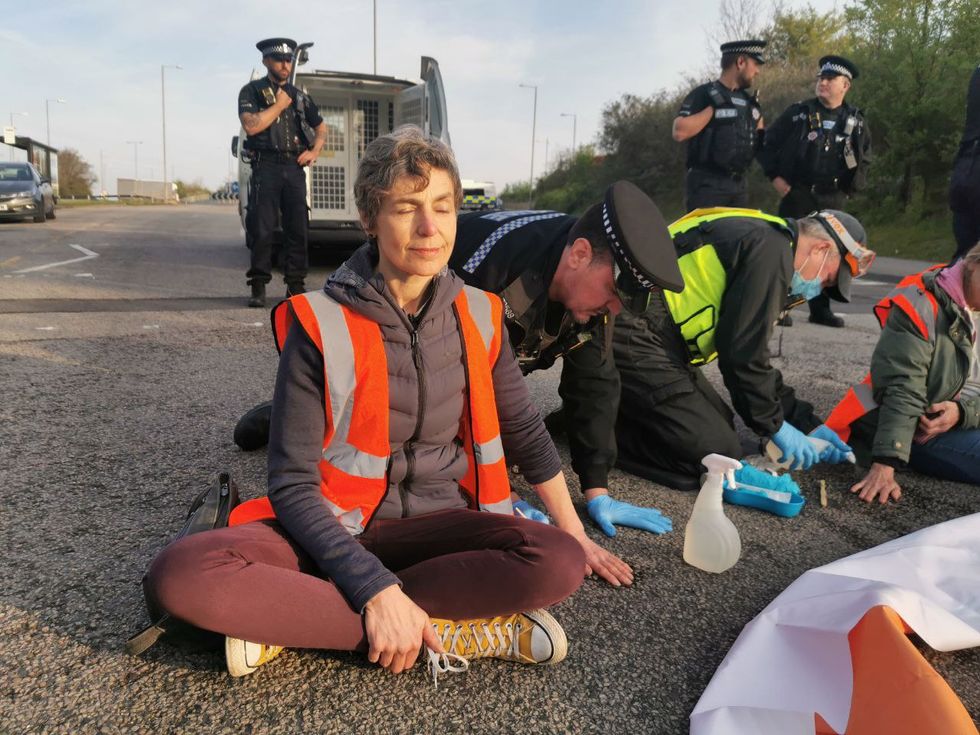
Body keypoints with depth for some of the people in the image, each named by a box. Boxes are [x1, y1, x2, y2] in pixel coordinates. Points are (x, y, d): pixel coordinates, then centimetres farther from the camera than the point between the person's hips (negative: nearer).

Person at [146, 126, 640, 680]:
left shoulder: (480, 317, 0)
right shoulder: (319, 324, -11)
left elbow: (525, 431, 13)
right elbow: (292, 484, -13)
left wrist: (577, 535, 14)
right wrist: (375, 588, -25)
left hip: (439, 524, 3)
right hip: (338, 529, -2)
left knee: (559, 563, -29)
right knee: (183, 574, -30)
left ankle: (289, 619, -19)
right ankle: (456, 630, -25)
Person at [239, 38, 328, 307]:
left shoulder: (299, 96, 19)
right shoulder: (252, 91, 6)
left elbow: (320, 127, 28)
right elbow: (251, 125, -11)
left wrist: (314, 151, 10)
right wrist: (279, 105, -4)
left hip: (295, 167, 4)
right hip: (266, 166, -4)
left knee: (298, 229, 2)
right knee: (262, 229, -7)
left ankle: (295, 285, 9)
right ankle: (259, 287, 0)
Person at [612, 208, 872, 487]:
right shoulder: (772, 250, -11)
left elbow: (751, 352, 23)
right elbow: (742, 351, -14)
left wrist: (804, 421, 20)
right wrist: (774, 424, -1)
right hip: (634, 338, -11)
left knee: (719, 423, 19)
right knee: (717, 456, -9)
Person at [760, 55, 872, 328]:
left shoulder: (856, 121, 10)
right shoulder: (798, 112, 2)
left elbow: (865, 160, 19)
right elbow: (769, 144, 2)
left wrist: (852, 188, 8)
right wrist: (776, 177, -6)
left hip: (833, 199, 3)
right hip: (797, 193, -3)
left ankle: (821, 308, 16)